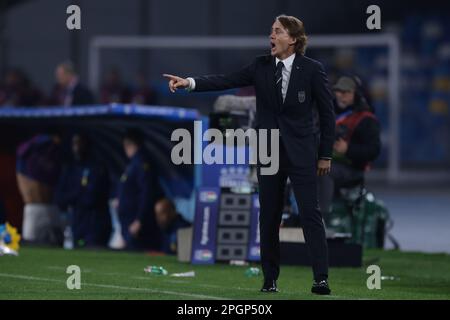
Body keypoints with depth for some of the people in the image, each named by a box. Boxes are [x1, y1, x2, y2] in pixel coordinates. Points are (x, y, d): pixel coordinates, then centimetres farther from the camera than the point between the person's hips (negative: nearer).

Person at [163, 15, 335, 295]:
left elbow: (327, 113, -2)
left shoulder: (312, 69, -6)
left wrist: (326, 154, -3)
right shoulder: (261, 67, 3)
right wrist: (190, 83, -18)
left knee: (311, 213, -9)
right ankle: (270, 279, 13)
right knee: (269, 217, 7)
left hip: (301, 153, -4)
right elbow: (227, 81, -4)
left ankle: (321, 278, -10)